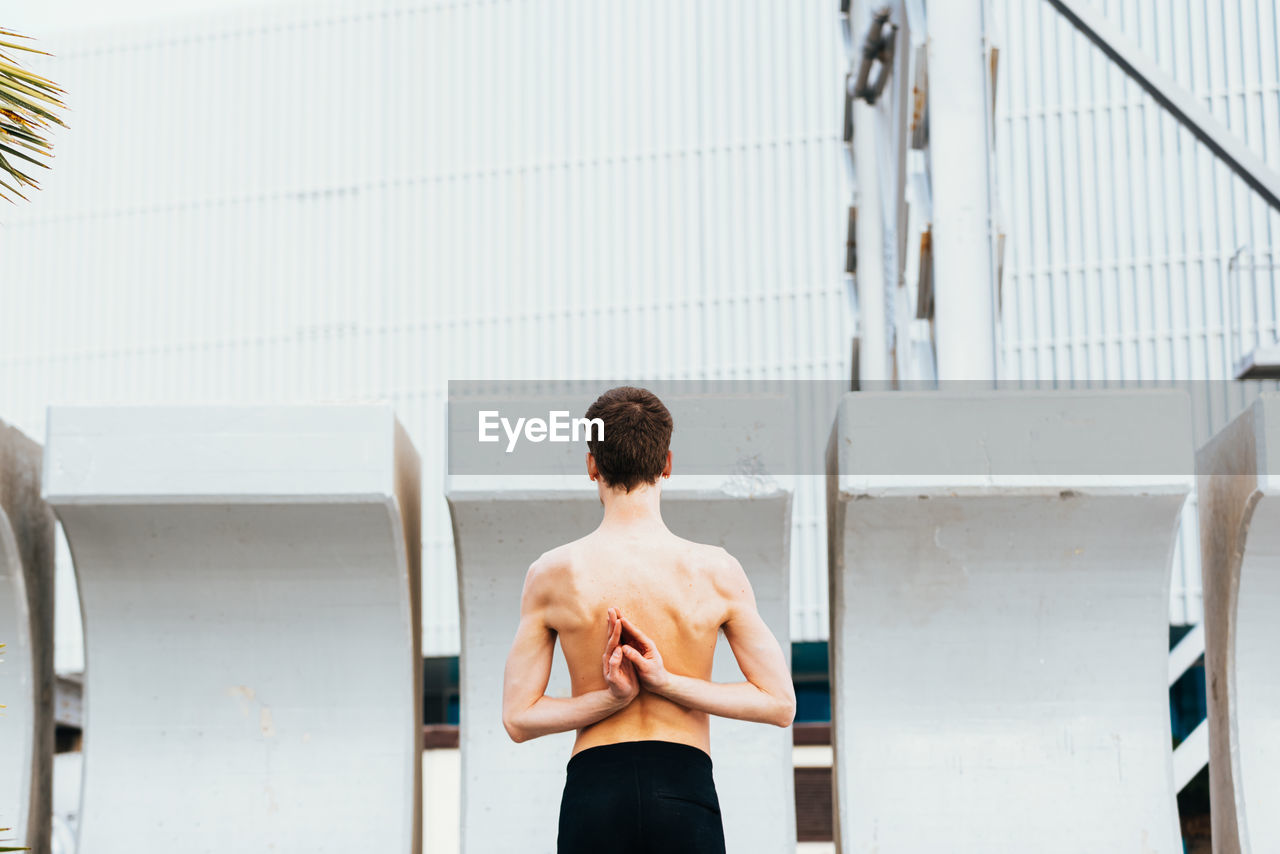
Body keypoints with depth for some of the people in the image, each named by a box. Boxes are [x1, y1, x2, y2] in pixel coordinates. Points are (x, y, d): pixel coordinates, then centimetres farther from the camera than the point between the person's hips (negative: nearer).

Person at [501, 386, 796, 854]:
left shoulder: (553, 574, -1)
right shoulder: (716, 571, -2)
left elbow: (517, 718, 2)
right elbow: (780, 704, 1)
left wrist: (611, 698, -5)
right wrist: (666, 682, -5)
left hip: (593, 786, 1)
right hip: (685, 789, 0)